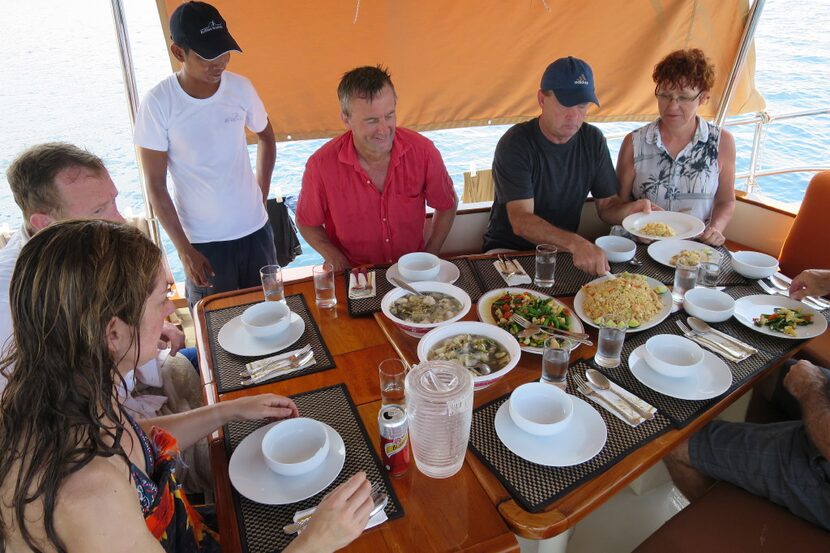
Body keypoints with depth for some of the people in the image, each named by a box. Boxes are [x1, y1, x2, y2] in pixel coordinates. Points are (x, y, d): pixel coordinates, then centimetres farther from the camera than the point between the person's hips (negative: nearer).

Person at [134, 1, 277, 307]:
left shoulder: (240, 87, -5)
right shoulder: (157, 103, -13)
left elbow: (266, 137, 14)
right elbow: (156, 187, -9)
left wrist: (262, 197, 8)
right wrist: (184, 250, -11)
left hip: (254, 229, 3)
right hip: (201, 241, -3)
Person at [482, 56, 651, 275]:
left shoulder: (593, 140, 2)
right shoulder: (515, 144, -17)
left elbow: (607, 206, 7)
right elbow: (521, 221, -28)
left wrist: (631, 208, -18)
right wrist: (575, 243, -43)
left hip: (564, 249, 6)